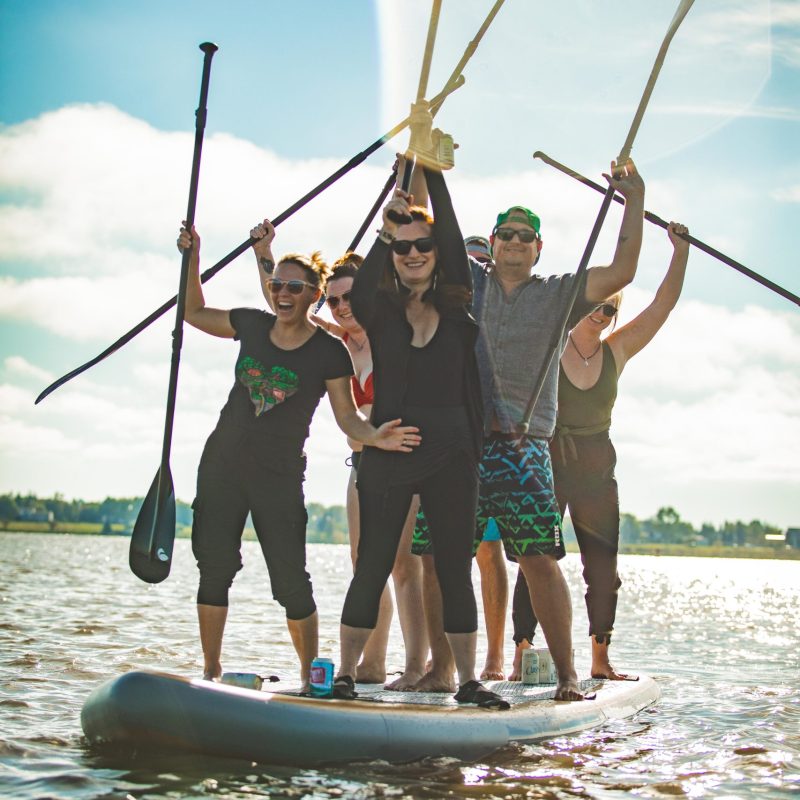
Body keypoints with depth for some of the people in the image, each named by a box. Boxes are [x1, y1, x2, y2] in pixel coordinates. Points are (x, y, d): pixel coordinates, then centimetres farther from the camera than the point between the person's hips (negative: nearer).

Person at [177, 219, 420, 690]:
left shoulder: (329, 351, -7)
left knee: (291, 581, -5)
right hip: (223, 464, 4)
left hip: (280, 475, -3)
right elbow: (195, 313, 19)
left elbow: (347, 415, -6)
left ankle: (311, 675, 11)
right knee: (214, 568, 2)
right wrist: (193, 256, 8)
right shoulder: (252, 325, 4)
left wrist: (373, 436, -27)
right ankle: (211, 673, 12)